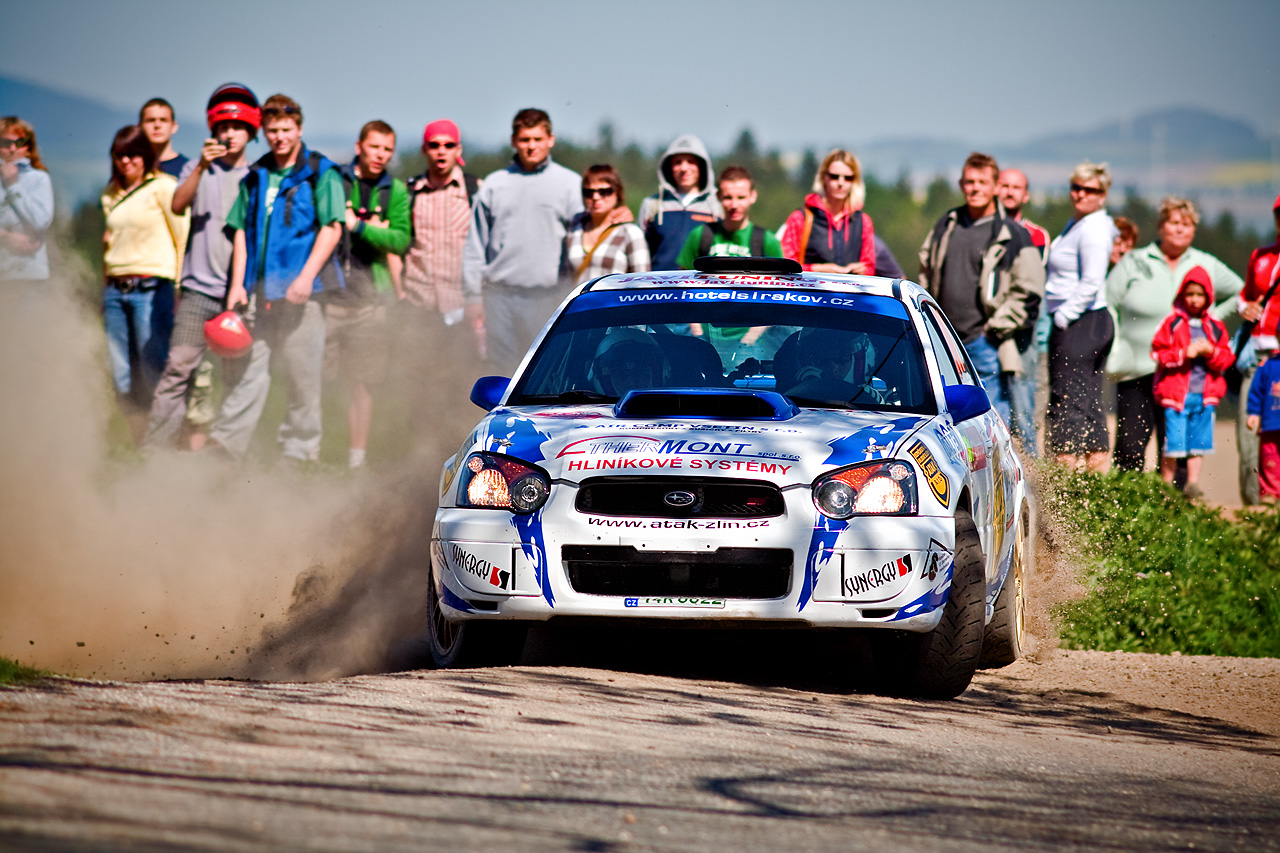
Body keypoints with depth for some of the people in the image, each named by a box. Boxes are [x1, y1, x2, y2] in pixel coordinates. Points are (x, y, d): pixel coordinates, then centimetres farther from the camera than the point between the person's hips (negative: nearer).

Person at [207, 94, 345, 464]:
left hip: (299, 291, -4)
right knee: (246, 371, -1)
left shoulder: (320, 173, 2)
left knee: (302, 377, -1)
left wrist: (306, 277, -15)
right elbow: (241, 230, 17)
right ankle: (225, 445, -4)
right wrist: (237, 283, 4)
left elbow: (332, 228, -4)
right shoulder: (255, 177, 17)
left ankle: (299, 454, 5)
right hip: (257, 292, 4)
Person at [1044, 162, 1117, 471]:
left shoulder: (1094, 229, -15)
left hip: (1079, 325, -10)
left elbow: (1091, 283, -22)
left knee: (1067, 404, -8)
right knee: (1090, 405, 11)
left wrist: (1062, 317, -18)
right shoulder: (1075, 223, 16)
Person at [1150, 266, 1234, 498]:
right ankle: (1166, 486, 5)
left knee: (1198, 443, 5)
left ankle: (1192, 484, 11)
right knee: (1173, 444, -5)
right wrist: (1183, 354, -16)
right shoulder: (1173, 323, -1)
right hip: (1176, 393, -4)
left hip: (1204, 394, 4)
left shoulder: (1216, 327, 10)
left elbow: (1228, 357, 8)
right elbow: (1158, 352, -4)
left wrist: (1211, 352, -11)